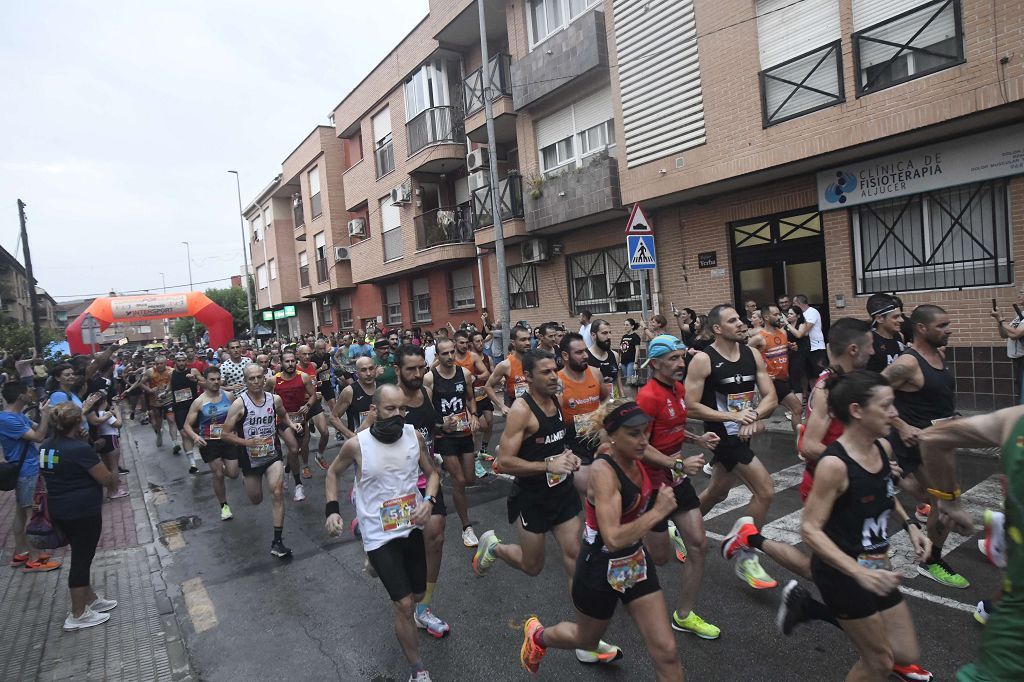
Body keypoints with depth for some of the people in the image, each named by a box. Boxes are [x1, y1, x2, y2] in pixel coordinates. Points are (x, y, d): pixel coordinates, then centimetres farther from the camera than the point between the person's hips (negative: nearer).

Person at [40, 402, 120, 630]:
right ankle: (77, 615, 13)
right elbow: (107, 478, -17)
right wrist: (114, 477, 5)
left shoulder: (46, 446, 2)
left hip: (59, 511, 9)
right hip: (83, 512, -8)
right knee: (82, 559, 3)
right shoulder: (80, 449, -22)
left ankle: (90, 598, 34)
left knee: (81, 555, 21)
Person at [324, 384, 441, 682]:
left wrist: (429, 501, -14)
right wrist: (332, 509, -8)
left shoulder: (414, 436, -10)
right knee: (404, 605, -7)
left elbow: (431, 473, 4)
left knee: (417, 594, 20)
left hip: (412, 528, 4)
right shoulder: (356, 445, -18)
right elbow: (333, 472, 3)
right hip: (380, 535, -4)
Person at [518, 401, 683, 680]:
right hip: (600, 568, -6)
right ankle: (537, 635, 53)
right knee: (586, 639, 22)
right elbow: (614, 538, -36)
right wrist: (658, 511, -30)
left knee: (666, 652, 5)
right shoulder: (603, 470, -29)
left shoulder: (636, 461, -6)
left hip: (635, 562, 6)